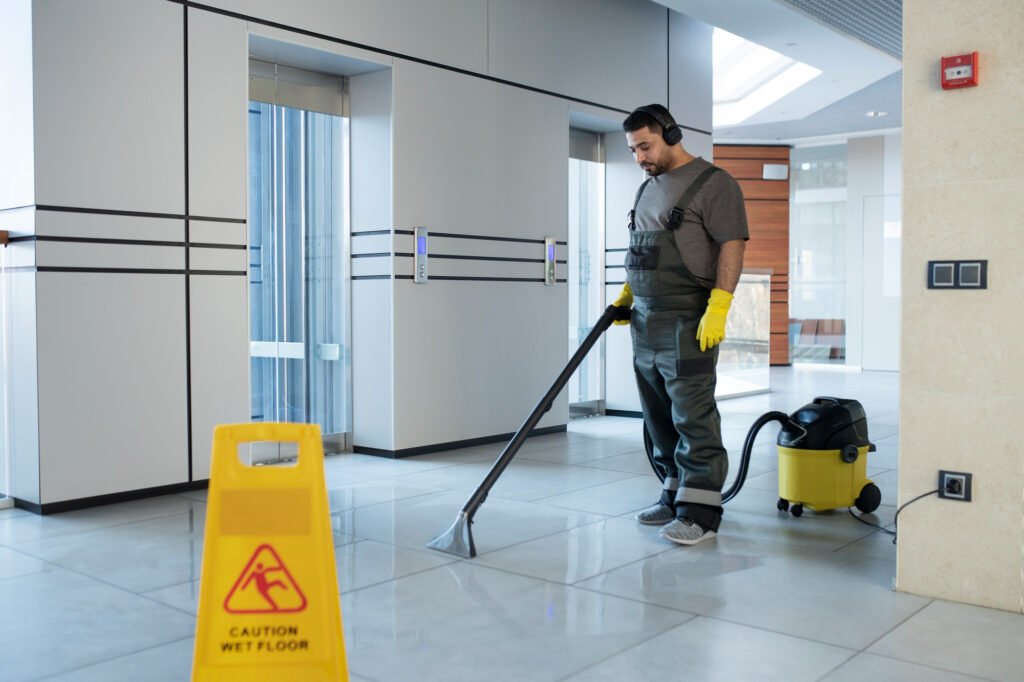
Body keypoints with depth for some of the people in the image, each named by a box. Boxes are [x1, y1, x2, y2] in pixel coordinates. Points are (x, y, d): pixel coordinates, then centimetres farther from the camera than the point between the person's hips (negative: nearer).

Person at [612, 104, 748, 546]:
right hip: (644, 322, 9)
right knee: (659, 417, 12)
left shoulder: (712, 183, -6)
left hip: (688, 323, -8)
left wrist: (718, 308, -22)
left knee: (693, 417, -8)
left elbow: (733, 244, -14)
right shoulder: (647, 188, 20)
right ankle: (675, 495, 23)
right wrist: (626, 295, 18)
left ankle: (700, 512, -4)